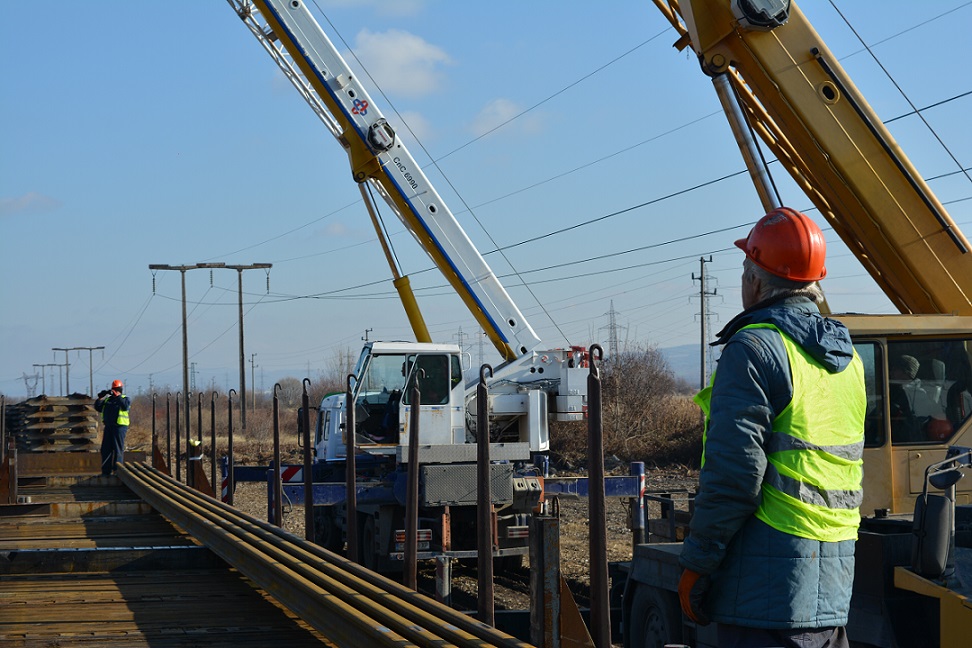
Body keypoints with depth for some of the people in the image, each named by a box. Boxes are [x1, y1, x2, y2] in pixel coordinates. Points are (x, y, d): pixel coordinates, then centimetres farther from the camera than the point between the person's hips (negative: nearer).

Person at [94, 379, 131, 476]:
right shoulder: (107, 399, 18)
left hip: (119, 427, -6)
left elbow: (126, 406, -19)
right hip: (108, 427, 6)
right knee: (105, 449, 6)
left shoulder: (125, 399, 3)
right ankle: (106, 471, 12)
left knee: (118, 449, -6)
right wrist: (100, 398, -1)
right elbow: (98, 407, 13)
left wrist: (117, 396, -22)